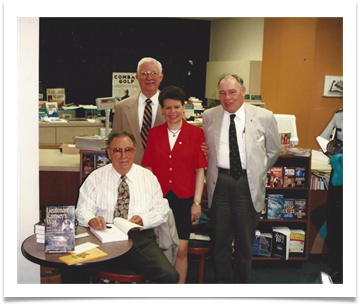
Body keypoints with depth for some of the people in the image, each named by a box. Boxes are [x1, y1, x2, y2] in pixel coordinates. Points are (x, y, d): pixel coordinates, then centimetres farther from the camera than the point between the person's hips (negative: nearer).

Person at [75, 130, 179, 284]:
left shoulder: (148, 177, 14)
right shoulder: (96, 178, 10)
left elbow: (162, 209, 11)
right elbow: (83, 209, 3)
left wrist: (143, 219, -10)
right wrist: (91, 220, -21)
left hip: (142, 239, 1)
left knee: (170, 276, -23)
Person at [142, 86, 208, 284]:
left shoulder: (196, 133, -1)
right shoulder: (154, 133, 5)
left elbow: (200, 170, -1)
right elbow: (148, 168, 6)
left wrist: (197, 202, -4)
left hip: (183, 199, -1)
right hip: (159, 198, 2)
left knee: (181, 250, 2)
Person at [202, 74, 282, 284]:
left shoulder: (264, 117, -2)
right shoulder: (209, 116, 4)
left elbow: (274, 149, 11)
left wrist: (258, 172, 10)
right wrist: (213, 169, 10)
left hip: (248, 184, -1)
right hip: (219, 182, 2)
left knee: (245, 240, 9)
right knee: (220, 237, 11)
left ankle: (242, 282, 28)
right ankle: (222, 282, 28)